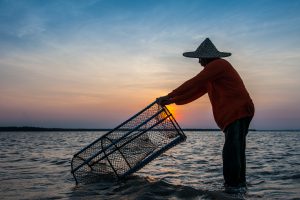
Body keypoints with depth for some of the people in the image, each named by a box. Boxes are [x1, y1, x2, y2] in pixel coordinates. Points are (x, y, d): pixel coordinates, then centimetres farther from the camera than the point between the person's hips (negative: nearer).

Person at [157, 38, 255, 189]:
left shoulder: (218, 65, -8)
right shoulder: (214, 70, 24)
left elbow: (193, 83, -13)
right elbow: (196, 90, 22)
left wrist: (169, 96, -8)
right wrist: (172, 101, 19)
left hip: (238, 113, -11)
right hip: (234, 115, 11)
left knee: (231, 153, -14)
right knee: (235, 153, 14)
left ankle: (233, 185, -12)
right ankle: (238, 185, 22)